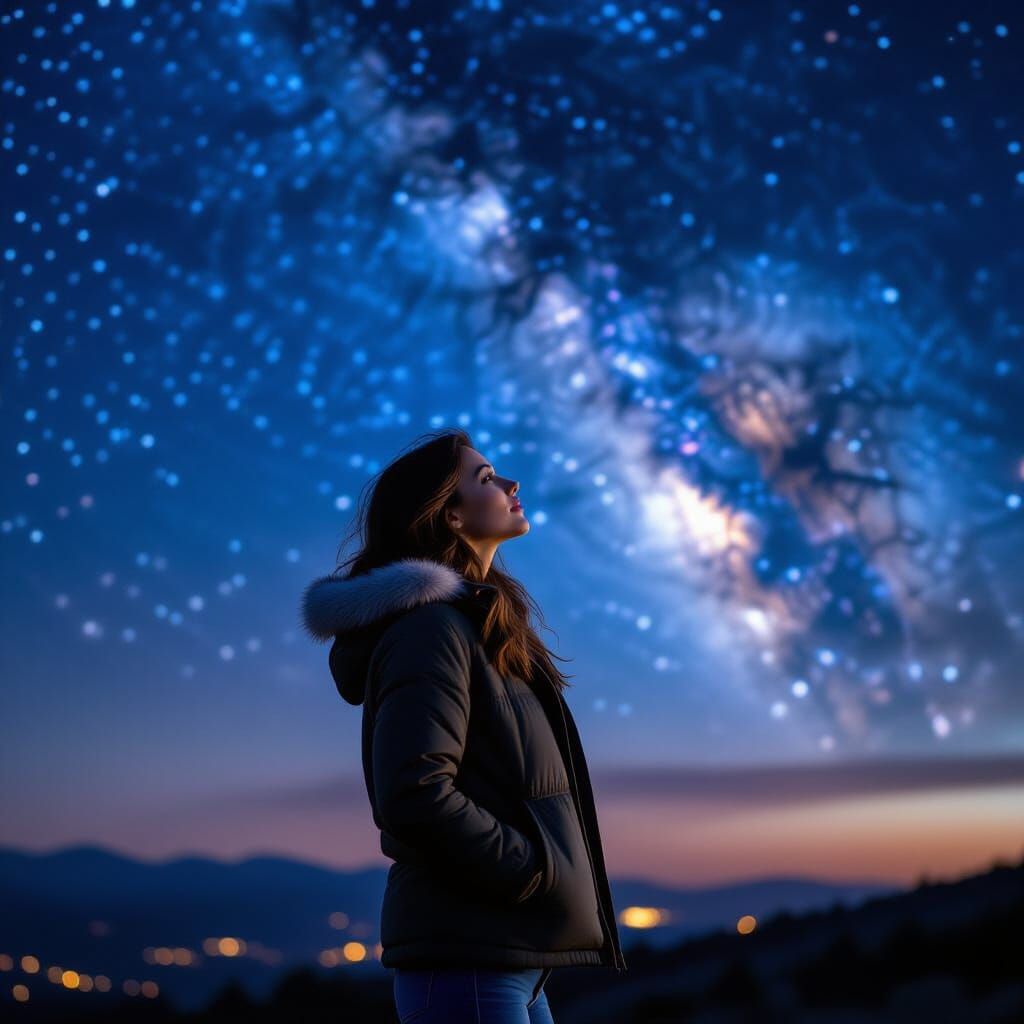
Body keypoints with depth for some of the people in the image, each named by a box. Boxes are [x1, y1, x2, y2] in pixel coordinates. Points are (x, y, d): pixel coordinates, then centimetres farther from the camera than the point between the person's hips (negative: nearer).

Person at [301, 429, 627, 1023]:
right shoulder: (430, 626, -11)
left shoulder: (478, 629, 19)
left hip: (510, 955, 10)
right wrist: (541, 872, -16)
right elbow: (416, 796, -23)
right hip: (467, 956, -10)